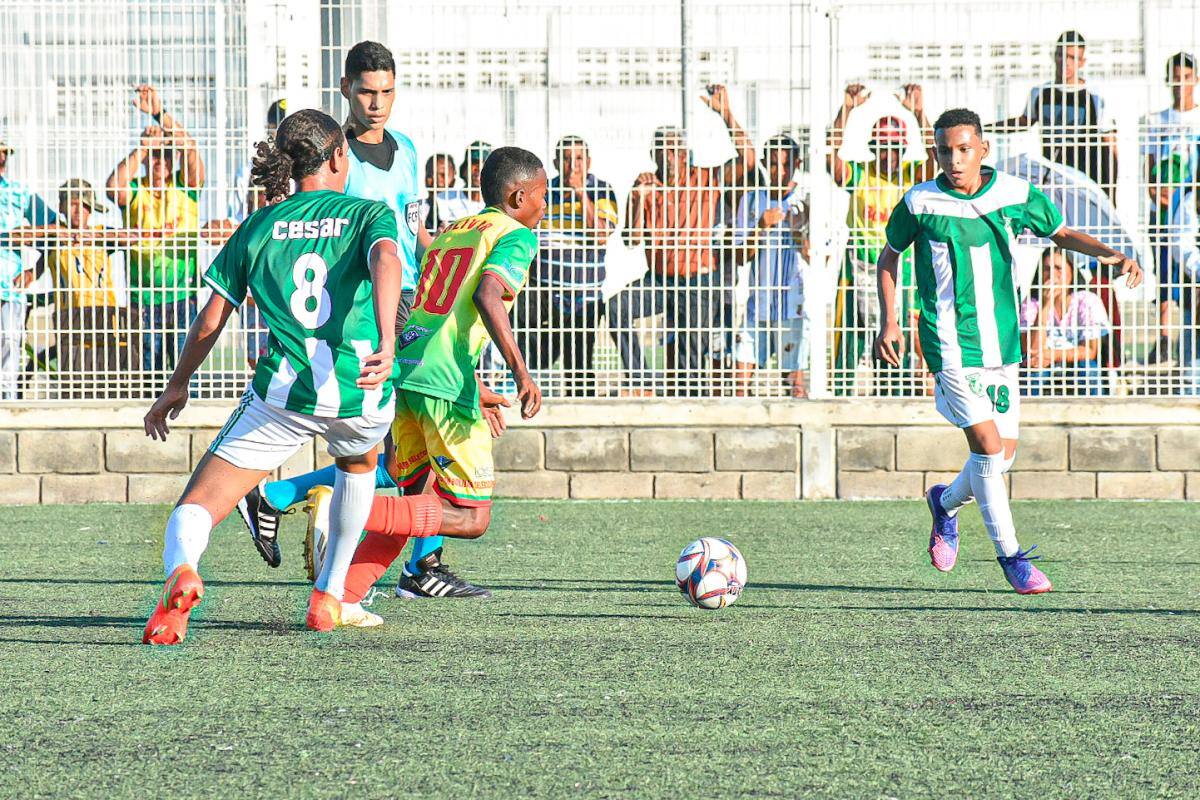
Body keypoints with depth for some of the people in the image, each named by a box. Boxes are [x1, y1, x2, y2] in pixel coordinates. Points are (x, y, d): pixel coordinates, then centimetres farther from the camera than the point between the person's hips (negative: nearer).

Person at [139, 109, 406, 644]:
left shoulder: (260, 225, 14)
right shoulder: (368, 214, 8)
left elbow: (211, 319, 13)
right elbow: (386, 260, -16)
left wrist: (177, 386, 25)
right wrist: (387, 343, -28)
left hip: (285, 391, 0)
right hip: (363, 393, 1)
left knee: (197, 506, -1)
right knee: (358, 462, 37)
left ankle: (180, 570, -37)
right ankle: (329, 600, 33)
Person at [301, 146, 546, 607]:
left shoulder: (449, 232, 26)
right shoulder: (516, 236, 1)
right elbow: (487, 295, -17)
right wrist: (520, 371, -22)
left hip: (402, 370, 8)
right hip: (446, 383, -8)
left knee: (419, 502, 21)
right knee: (471, 518, -3)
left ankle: (341, 595, 5)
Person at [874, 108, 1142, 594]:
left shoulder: (1016, 196, 0)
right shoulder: (920, 204, -6)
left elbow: (1060, 233, 14)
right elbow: (889, 256, 10)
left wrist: (1111, 254, -2)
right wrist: (889, 322, 2)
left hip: (1002, 342, 4)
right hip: (951, 343, -4)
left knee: (1004, 454, 8)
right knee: (988, 445, -14)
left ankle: (946, 503, 39)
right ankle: (1011, 555, -3)